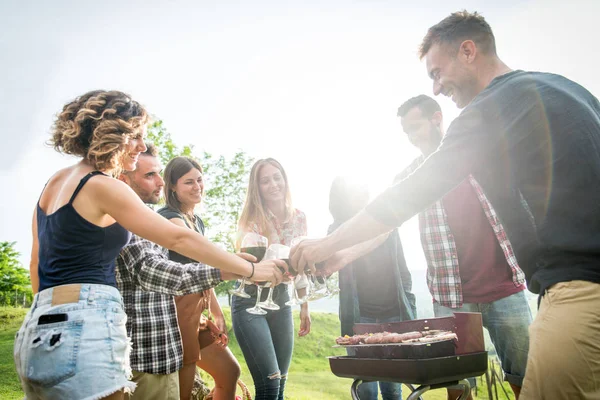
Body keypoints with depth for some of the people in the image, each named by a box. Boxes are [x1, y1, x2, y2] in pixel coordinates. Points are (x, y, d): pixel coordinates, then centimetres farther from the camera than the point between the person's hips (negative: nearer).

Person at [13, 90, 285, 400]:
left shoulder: (54, 182, 16)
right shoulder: (102, 186, -11)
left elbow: (37, 262, 22)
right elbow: (178, 239, -14)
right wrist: (251, 270, -8)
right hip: (84, 328, -9)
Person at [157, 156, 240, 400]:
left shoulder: (197, 221, 17)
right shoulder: (169, 217, -12)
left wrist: (218, 315, 12)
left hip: (197, 312, 9)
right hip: (177, 310, -9)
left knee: (229, 372, 16)